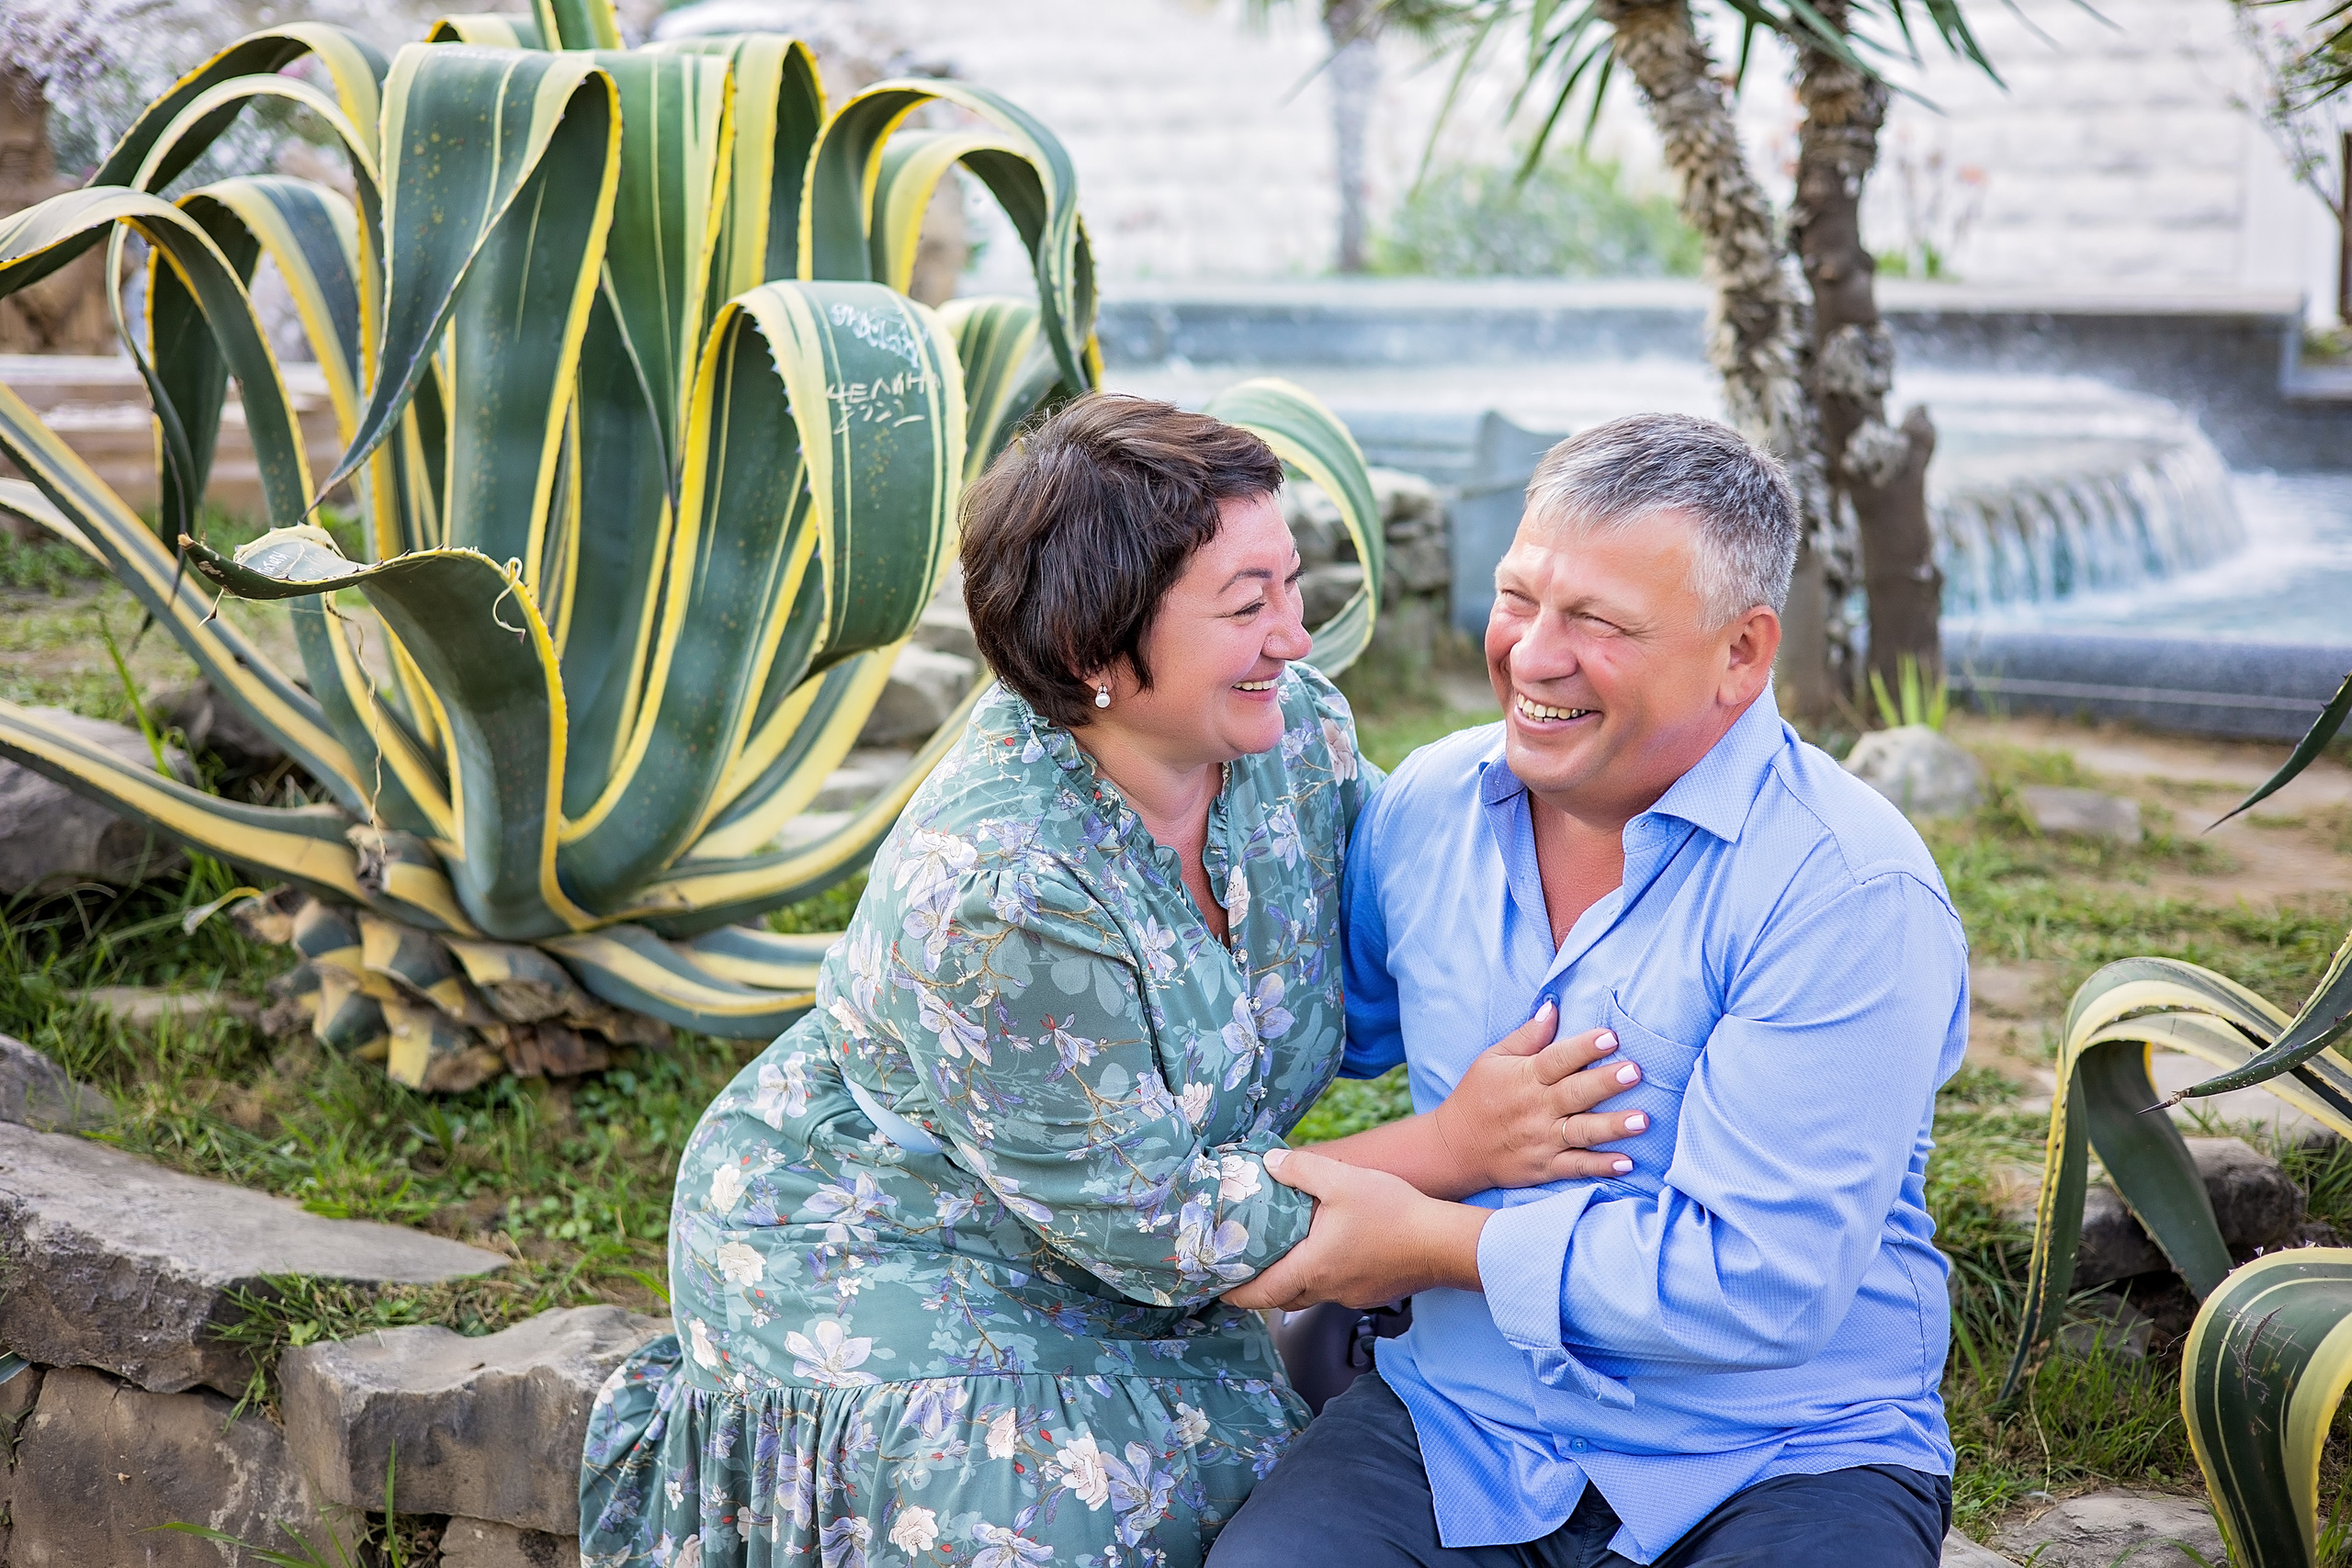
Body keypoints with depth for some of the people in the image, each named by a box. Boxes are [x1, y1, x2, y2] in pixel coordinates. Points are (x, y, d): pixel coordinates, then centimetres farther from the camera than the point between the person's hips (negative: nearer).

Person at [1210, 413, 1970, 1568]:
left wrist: (1432, 1243, -14)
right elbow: (1323, 1019, 23)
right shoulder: (1427, 804, 3)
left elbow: (1761, 1280, -20)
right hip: (1460, 1425, 4)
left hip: (1784, 1461, -3)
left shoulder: (1853, 895, -16)